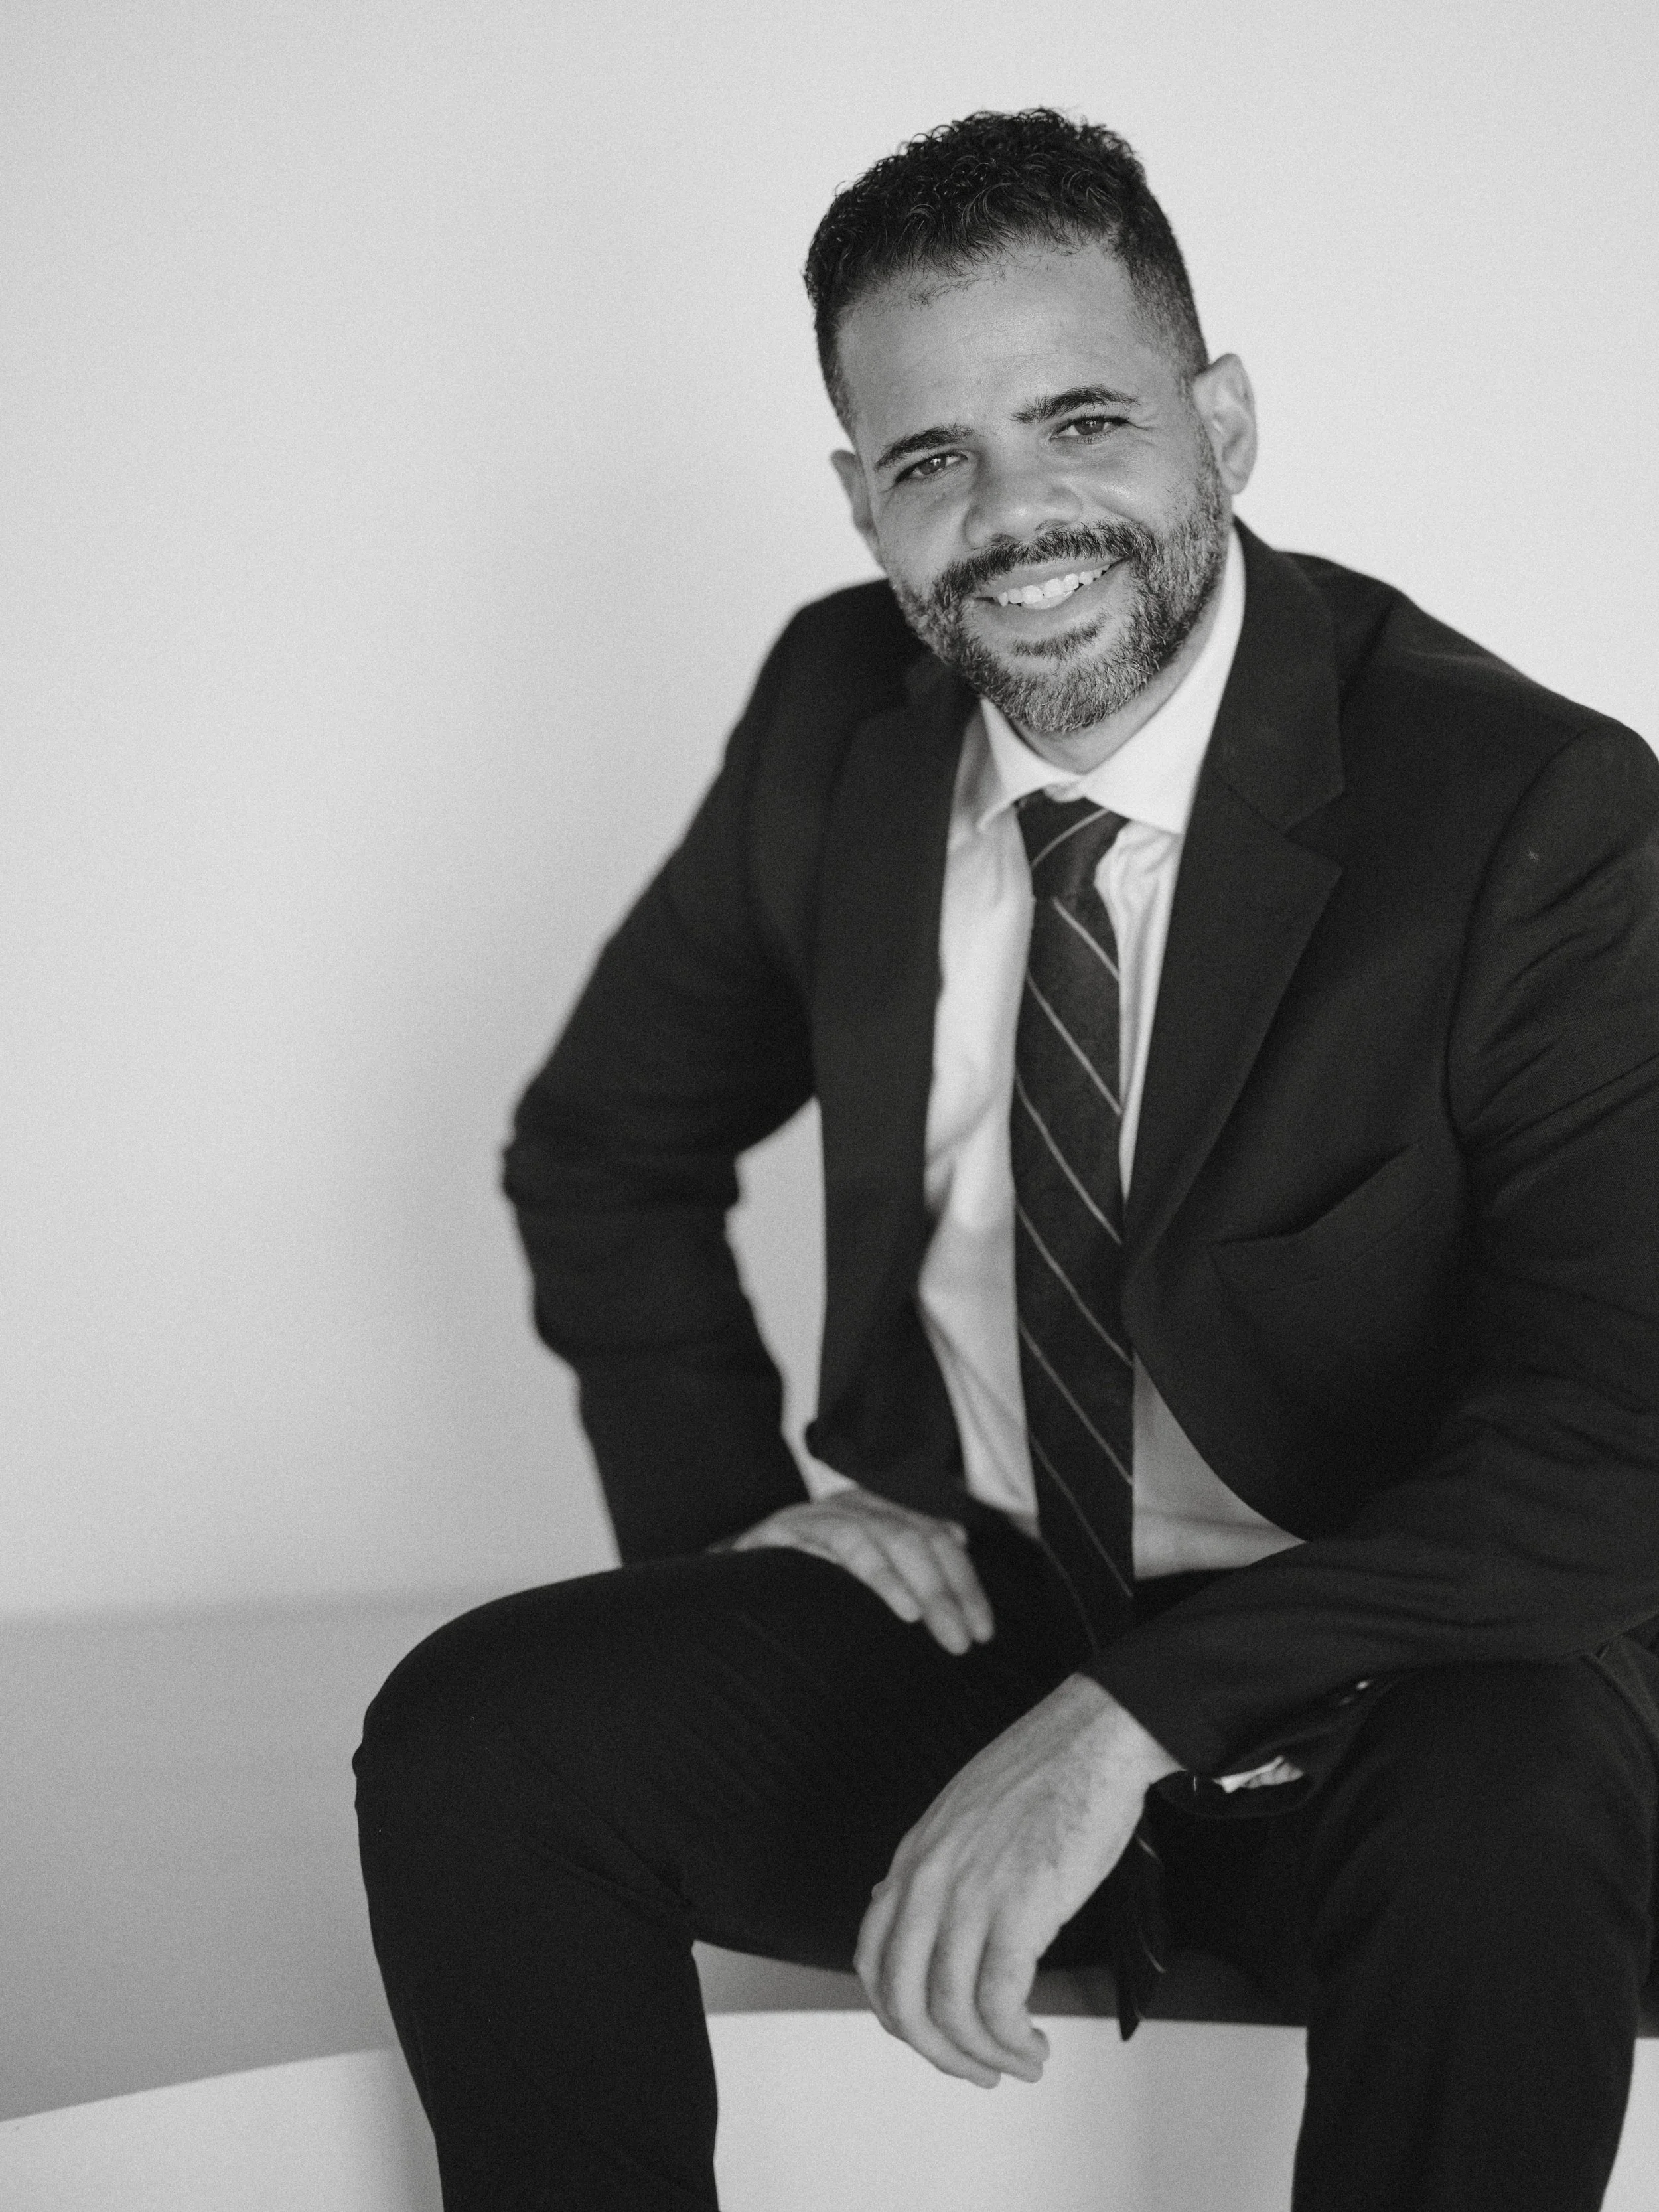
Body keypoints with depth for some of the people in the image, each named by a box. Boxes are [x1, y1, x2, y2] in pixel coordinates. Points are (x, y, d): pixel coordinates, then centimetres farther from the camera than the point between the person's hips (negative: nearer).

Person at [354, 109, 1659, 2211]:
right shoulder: (836, 711, 0)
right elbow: (603, 1146, 15)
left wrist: (1130, 1720, -31)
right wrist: (726, 1506, -1)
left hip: (1367, 1688, -3)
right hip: (948, 1617, 4)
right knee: (469, 1741, -21)